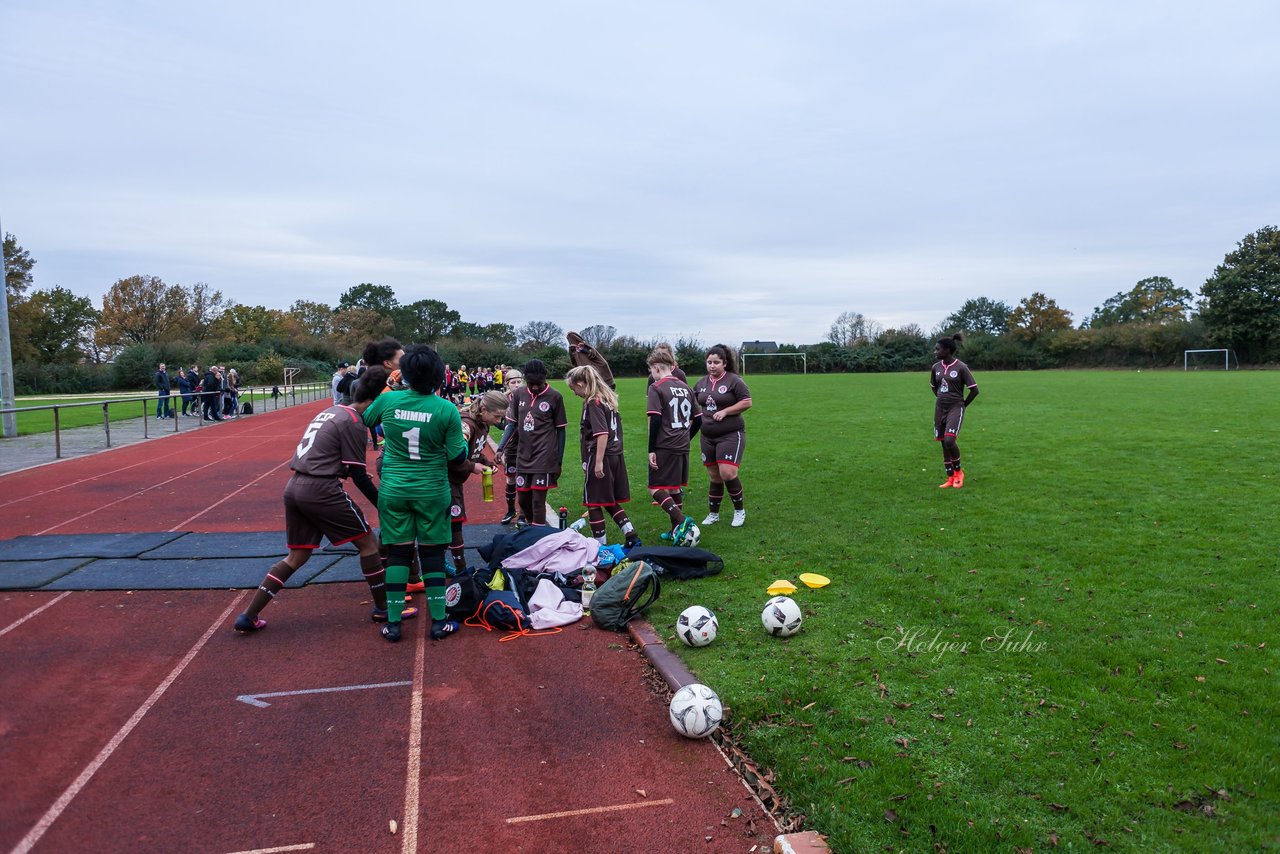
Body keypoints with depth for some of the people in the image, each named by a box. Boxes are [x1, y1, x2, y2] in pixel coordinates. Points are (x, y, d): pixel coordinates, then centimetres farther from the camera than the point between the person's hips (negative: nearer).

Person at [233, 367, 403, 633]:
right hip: (320, 489, -9)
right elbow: (357, 474, -10)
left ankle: (248, 616, 16)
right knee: (368, 542, 5)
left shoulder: (331, 411, 18)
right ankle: (383, 608, 14)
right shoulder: (353, 422, -9)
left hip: (295, 486, 9)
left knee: (297, 556, 17)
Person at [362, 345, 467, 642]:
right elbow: (458, 456, -8)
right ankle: (439, 621, 15)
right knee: (432, 553, 9)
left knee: (398, 553, 10)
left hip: (393, 491, 2)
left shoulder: (387, 400, -8)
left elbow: (363, 421, 14)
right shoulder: (447, 409, -13)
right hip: (432, 492, -1)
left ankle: (393, 623, 15)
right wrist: (463, 439, 12)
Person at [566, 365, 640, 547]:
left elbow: (602, 433, -22)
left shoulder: (593, 403, -14)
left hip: (599, 457, -9)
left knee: (593, 504, 3)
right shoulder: (608, 398, 12)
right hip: (616, 456, 9)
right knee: (611, 502, 18)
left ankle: (600, 545, 8)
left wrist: (598, 462, -21)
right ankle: (631, 536, 13)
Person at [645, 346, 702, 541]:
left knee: (656, 488, -2)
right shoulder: (685, 387, 12)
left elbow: (655, 421, -16)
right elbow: (698, 419, 12)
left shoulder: (656, 388, -8)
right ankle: (677, 531, 20)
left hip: (664, 447, -7)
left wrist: (651, 450, -13)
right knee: (675, 488, 16)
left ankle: (681, 520, -19)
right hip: (683, 448, 7)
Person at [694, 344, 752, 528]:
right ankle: (713, 514, 24)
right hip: (708, 437, 5)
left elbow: (747, 402, -11)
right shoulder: (702, 383, 9)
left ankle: (740, 510, 5)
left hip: (731, 435, -5)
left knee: (727, 472, -16)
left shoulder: (734, 380, -8)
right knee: (714, 476, 12)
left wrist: (725, 411, -17)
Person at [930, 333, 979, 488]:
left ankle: (958, 471, 4)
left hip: (955, 408, -6)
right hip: (940, 408, 6)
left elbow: (974, 390, -8)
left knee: (949, 440, -19)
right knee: (944, 444, 6)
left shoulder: (961, 367, -12)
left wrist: (963, 405, -1)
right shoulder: (936, 367, 4)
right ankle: (950, 478, 15)